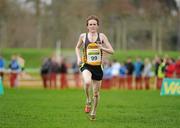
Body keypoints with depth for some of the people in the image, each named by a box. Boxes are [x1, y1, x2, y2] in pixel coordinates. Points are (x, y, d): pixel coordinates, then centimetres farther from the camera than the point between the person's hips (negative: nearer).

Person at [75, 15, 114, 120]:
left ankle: (94, 112, 30)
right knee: (87, 82, -33)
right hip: (86, 65, -1)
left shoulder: (101, 36, -1)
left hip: (98, 67, 1)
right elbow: (77, 47, 21)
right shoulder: (83, 36, 2)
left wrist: (102, 48, -20)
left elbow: (111, 51, -1)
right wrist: (79, 58, 4)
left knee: (96, 93, 7)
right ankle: (88, 101, -6)